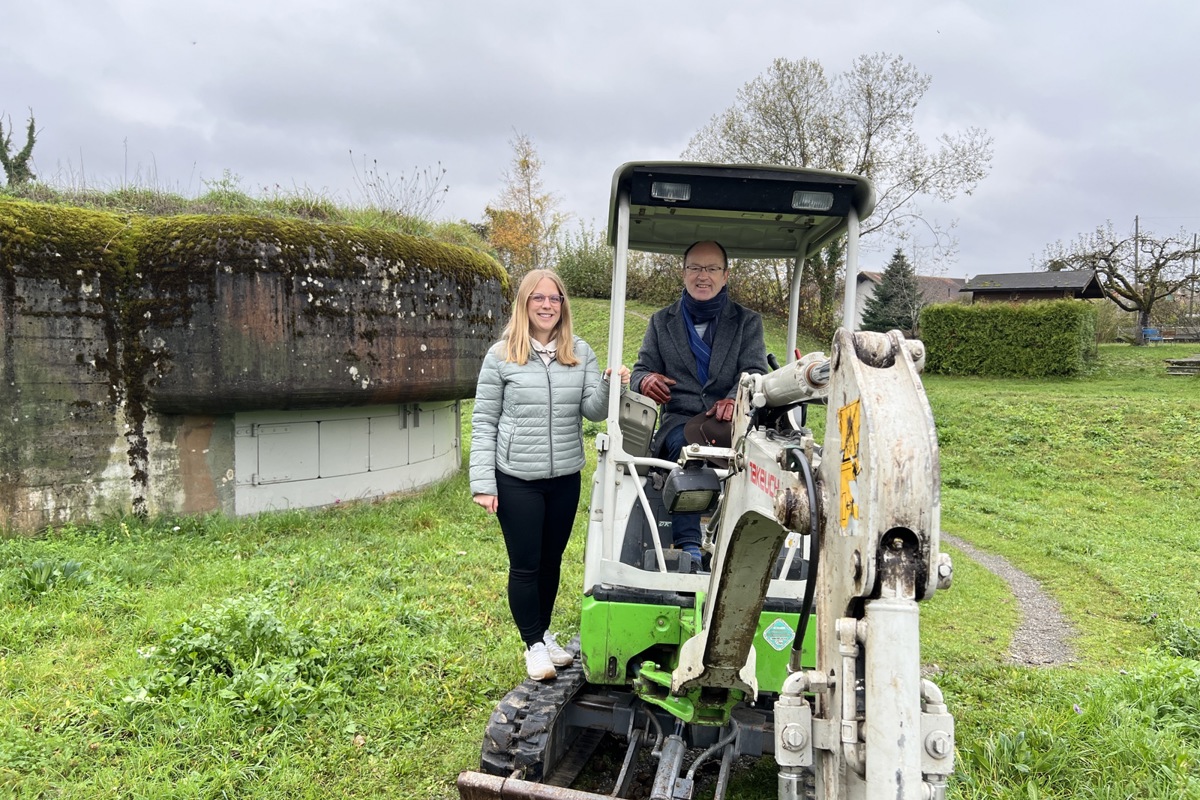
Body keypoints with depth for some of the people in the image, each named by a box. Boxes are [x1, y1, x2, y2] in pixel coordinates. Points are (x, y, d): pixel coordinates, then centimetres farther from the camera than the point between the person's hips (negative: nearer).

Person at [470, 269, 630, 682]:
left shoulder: (581, 352, 2)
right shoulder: (501, 356, -6)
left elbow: (593, 411, -3)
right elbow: (483, 423, -4)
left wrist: (610, 385, -25)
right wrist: (483, 483, -9)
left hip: (565, 477, 3)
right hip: (516, 479, -3)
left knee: (552, 560, 16)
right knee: (525, 565, 5)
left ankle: (544, 634, 36)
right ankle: (533, 644, 23)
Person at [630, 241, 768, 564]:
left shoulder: (748, 322, 14)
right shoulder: (661, 322, 19)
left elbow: (756, 372, 0)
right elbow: (641, 368, 14)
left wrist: (734, 400, -24)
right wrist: (646, 379, -14)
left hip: (733, 421, 0)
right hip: (679, 420, 1)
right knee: (685, 444, -35)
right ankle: (688, 545, -38)